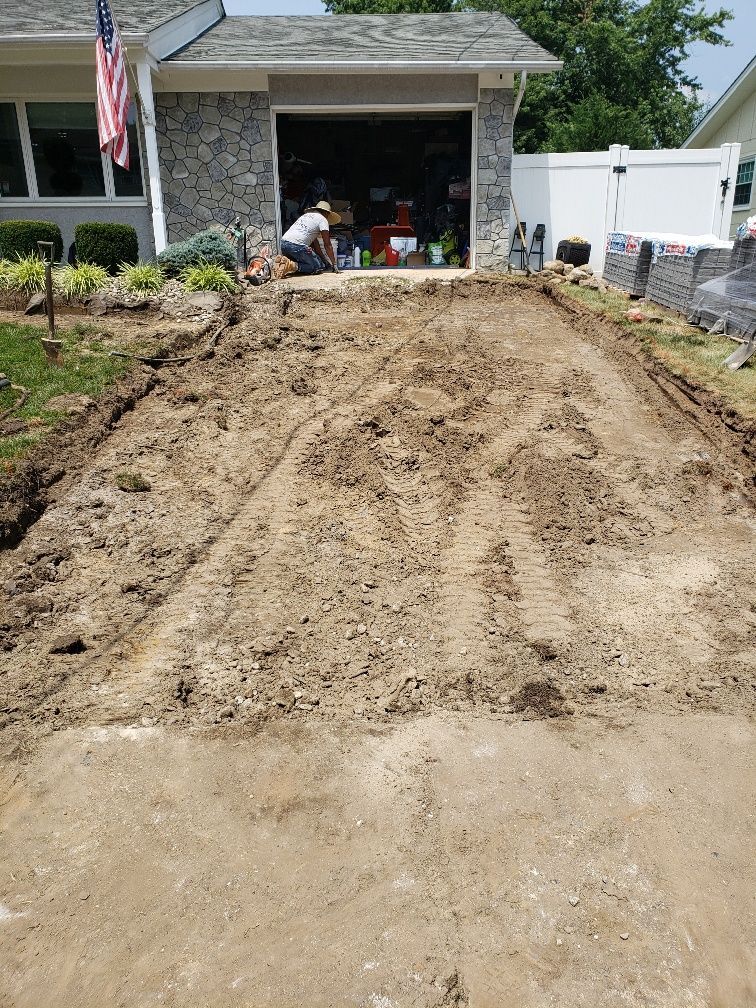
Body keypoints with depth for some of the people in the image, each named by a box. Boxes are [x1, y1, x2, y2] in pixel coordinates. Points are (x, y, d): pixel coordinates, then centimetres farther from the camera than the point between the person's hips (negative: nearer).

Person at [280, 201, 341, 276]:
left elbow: (314, 243, 30)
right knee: (319, 266, 2)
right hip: (297, 246, -8)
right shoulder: (323, 219, 5)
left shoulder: (306, 215, 30)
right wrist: (334, 264, 10)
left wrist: (324, 260, 30)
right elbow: (327, 245, 3)